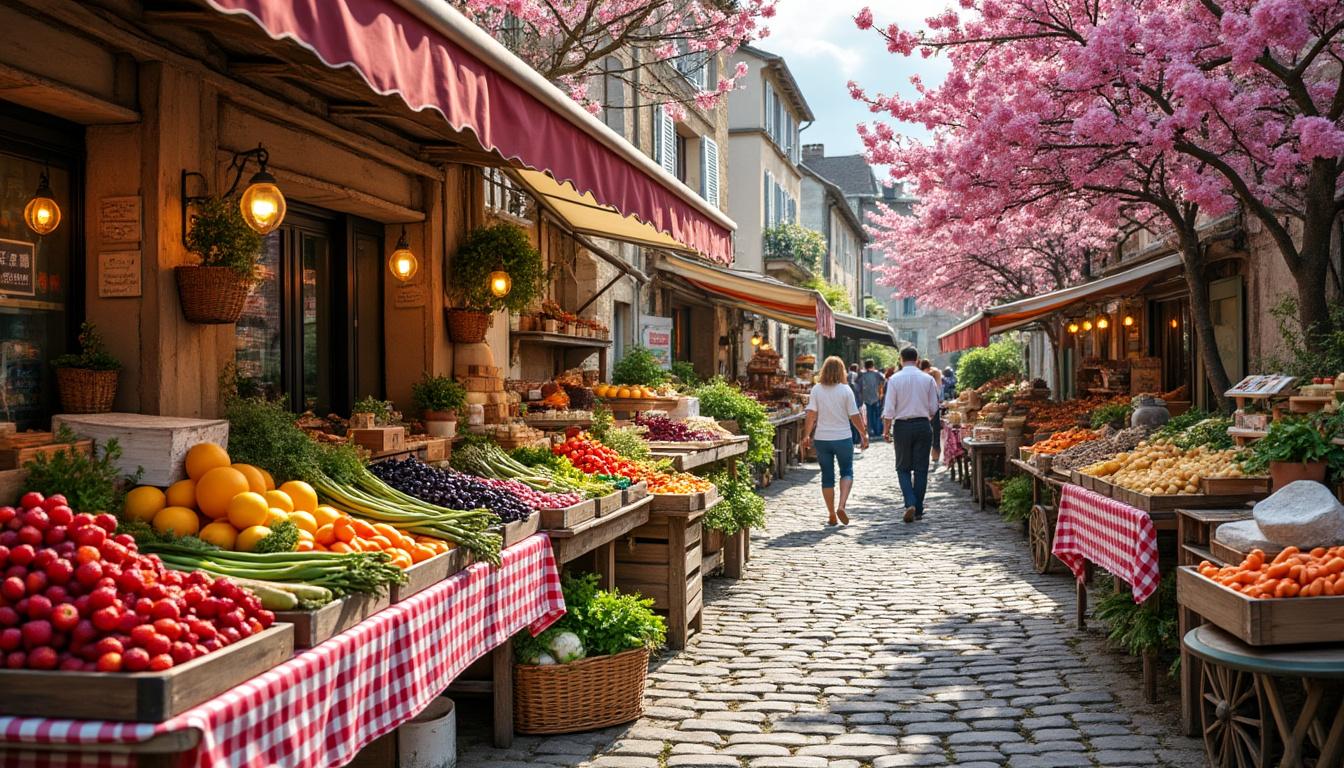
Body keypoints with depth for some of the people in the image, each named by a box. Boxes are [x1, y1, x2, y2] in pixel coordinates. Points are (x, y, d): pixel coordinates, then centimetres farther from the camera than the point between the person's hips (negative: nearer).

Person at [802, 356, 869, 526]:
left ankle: (832, 515, 13)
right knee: (847, 472, 12)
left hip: (822, 439, 2)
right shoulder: (845, 390, -6)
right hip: (843, 438, -2)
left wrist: (806, 435, 0)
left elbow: (811, 414, -7)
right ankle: (841, 505, -9)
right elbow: (854, 416, -6)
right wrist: (864, 434, 4)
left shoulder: (816, 390, -2)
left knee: (827, 476, 10)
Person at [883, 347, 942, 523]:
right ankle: (918, 510, 11)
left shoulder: (894, 379, -6)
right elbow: (934, 408, 4)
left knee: (903, 468, 9)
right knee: (921, 468, 8)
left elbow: (889, 408, -8)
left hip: (902, 426, -1)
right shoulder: (928, 379, -2)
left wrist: (886, 430, 2)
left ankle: (910, 503, -10)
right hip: (923, 425, 1)